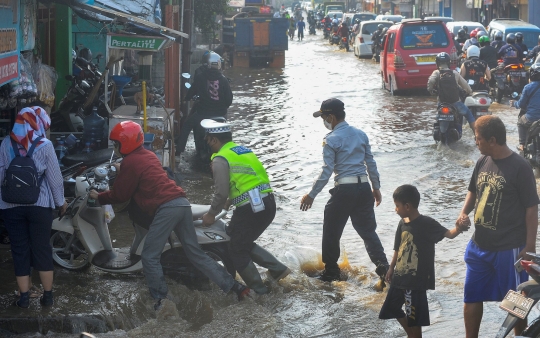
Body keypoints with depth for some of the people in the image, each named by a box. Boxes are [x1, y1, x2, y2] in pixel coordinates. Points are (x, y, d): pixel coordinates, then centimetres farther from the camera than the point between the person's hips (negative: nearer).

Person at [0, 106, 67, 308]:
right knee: (42, 249, 8)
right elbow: (54, 178, -5)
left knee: (20, 250, 8)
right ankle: (48, 296, 13)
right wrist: (61, 202, 8)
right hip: (40, 205, -1)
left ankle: (24, 297, 11)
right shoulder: (45, 146, -7)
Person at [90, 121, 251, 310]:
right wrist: (121, 171, 40)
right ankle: (233, 286, 7)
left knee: (150, 257, -3)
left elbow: (120, 195, 3)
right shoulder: (148, 155, 22)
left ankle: (161, 300, -9)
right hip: (182, 203, 9)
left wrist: (99, 197, 17)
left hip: (166, 207, -9)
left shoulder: (129, 162, -2)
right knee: (195, 252, 12)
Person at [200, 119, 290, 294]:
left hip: (250, 208, -8)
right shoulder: (243, 150, 19)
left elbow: (221, 193, -11)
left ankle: (258, 289, 9)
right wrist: (230, 201, 34)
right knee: (245, 243, 24)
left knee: (237, 251, 7)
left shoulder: (220, 159, -7)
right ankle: (277, 268, 17)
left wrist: (211, 214, 4)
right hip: (268, 204, 8)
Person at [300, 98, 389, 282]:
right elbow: (371, 163, 12)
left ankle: (331, 272, 16)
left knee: (331, 232, 10)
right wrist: (376, 187, 22)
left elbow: (326, 172, -11)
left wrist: (311, 195, -5)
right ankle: (383, 268, 3)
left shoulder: (331, 140, -9)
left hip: (344, 190, -6)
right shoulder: (360, 134, 8)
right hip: (364, 188, 6)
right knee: (368, 230, 14)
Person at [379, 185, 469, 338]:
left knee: (414, 316, 1)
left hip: (416, 280, -9)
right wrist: (391, 268, 23)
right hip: (400, 277, 9)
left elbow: (447, 233, -28)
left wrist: (458, 229, -50)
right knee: (391, 308, 22)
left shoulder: (426, 224, -18)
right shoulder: (402, 223, 3)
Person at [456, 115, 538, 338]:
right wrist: (464, 212, -1)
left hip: (509, 248, -7)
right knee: (472, 298, 15)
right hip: (479, 245, 7)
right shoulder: (483, 161, 3)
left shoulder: (519, 167, -16)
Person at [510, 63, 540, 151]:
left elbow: (521, 104, -5)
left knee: (520, 122, 27)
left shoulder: (528, 87, -11)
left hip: (531, 117, -4)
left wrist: (514, 103, 16)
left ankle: (522, 145, 22)